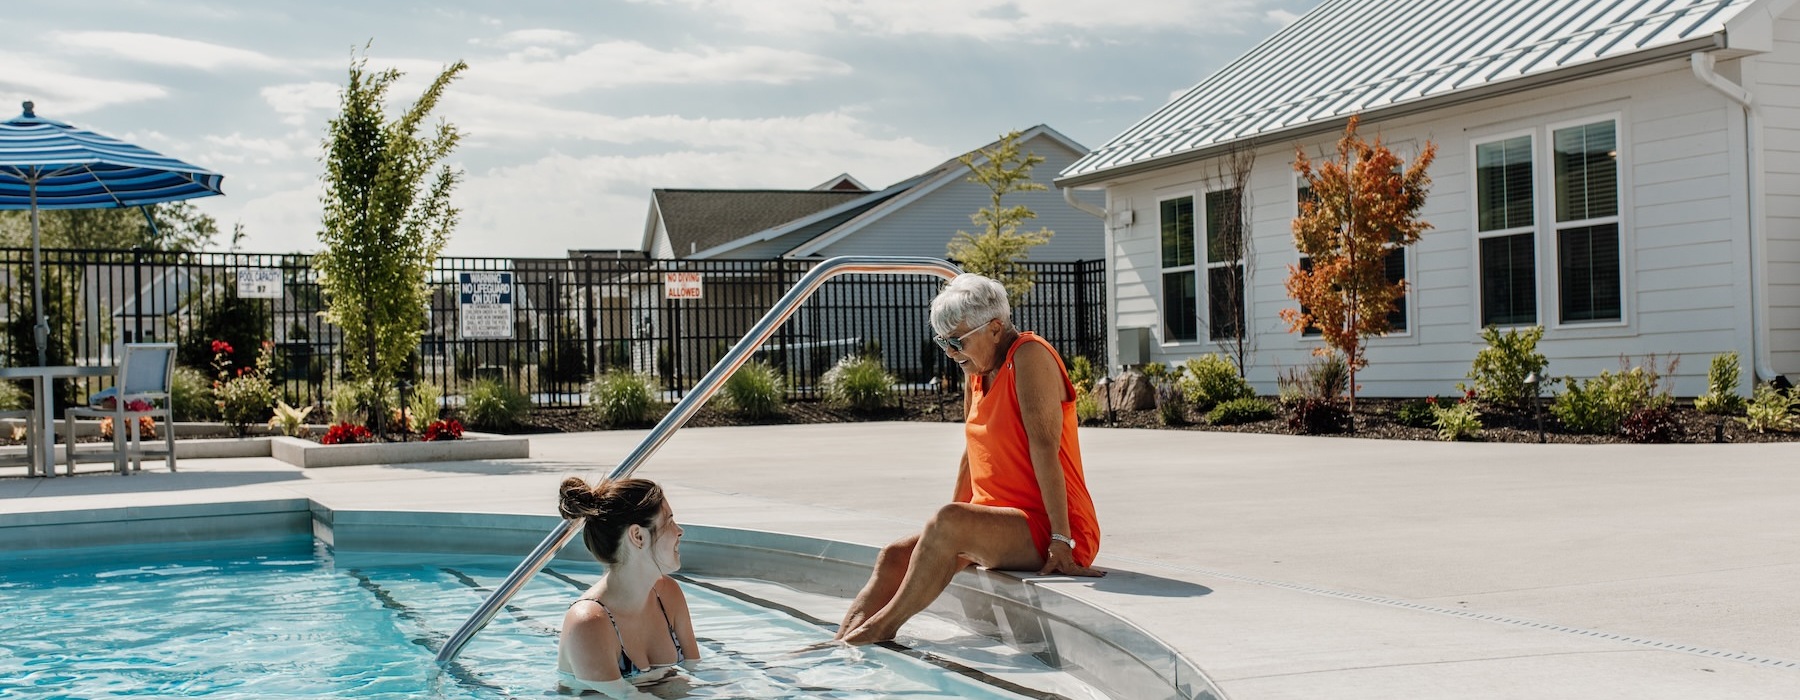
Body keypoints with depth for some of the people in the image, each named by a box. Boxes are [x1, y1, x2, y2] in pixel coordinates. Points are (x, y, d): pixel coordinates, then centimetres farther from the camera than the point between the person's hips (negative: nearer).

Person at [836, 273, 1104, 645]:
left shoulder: (1030, 356, -14)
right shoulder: (976, 374, 13)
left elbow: (1044, 447, -20)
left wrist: (1061, 540, -24)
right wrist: (942, 531, 16)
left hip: (1045, 529, -9)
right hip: (995, 521, 9)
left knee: (950, 521, -32)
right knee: (894, 556, -7)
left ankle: (884, 626, -24)